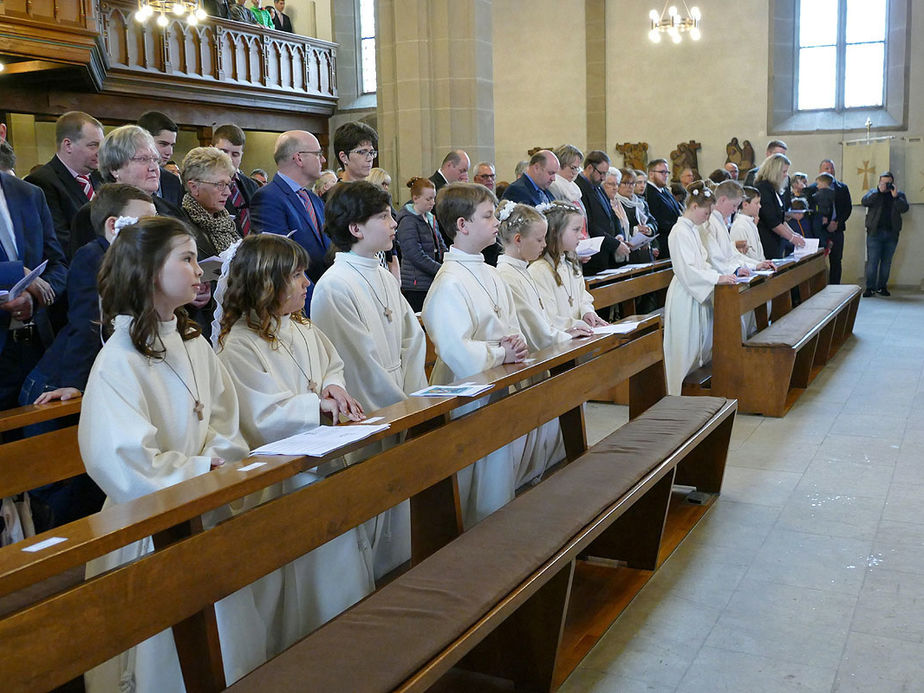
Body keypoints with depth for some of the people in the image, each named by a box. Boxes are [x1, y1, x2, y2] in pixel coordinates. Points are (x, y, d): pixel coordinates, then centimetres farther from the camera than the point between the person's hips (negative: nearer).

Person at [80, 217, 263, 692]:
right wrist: (200, 470, -14)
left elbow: (224, 427, 6)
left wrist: (215, 465, -13)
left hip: (209, 519, 7)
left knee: (232, 652, 16)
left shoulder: (194, 344, 6)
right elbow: (126, 466, -23)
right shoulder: (119, 361, -18)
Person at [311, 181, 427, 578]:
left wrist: (414, 397, 1)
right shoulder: (335, 286, -16)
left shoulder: (383, 277, 10)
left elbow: (413, 339, 12)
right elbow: (363, 366, -17)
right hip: (363, 419, -8)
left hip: (397, 410, 8)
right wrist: (404, 408, -10)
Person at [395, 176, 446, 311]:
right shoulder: (407, 221, -11)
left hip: (432, 283, 8)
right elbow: (416, 256, -18)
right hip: (415, 286, -8)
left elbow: (441, 246, 18)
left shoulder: (431, 219, 15)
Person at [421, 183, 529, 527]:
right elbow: (459, 354, -26)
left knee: (504, 490, 19)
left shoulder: (490, 274, 12)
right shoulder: (450, 284, -18)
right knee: (486, 501, 1)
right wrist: (502, 353, -12)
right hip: (473, 400, -9)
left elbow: (512, 327, 20)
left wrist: (515, 344, -2)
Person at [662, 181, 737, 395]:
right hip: (685, 297, -10)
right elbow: (686, 270, -22)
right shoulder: (680, 232, -15)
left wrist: (722, 275, 5)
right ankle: (681, 392, 2)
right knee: (686, 348, -5)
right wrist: (717, 279, -23)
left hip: (698, 295, 10)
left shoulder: (693, 230, 15)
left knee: (702, 344, 12)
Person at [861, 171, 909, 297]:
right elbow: (864, 202, -10)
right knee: (872, 261, -6)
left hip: (892, 233, 2)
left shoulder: (899, 194, 11)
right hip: (875, 232, -2)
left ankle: (882, 287, 14)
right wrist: (879, 191, -14)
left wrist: (895, 196, -14)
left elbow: (904, 208, -4)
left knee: (887, 262, 6)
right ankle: (870, 287, -3)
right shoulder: (874, 192, 9)